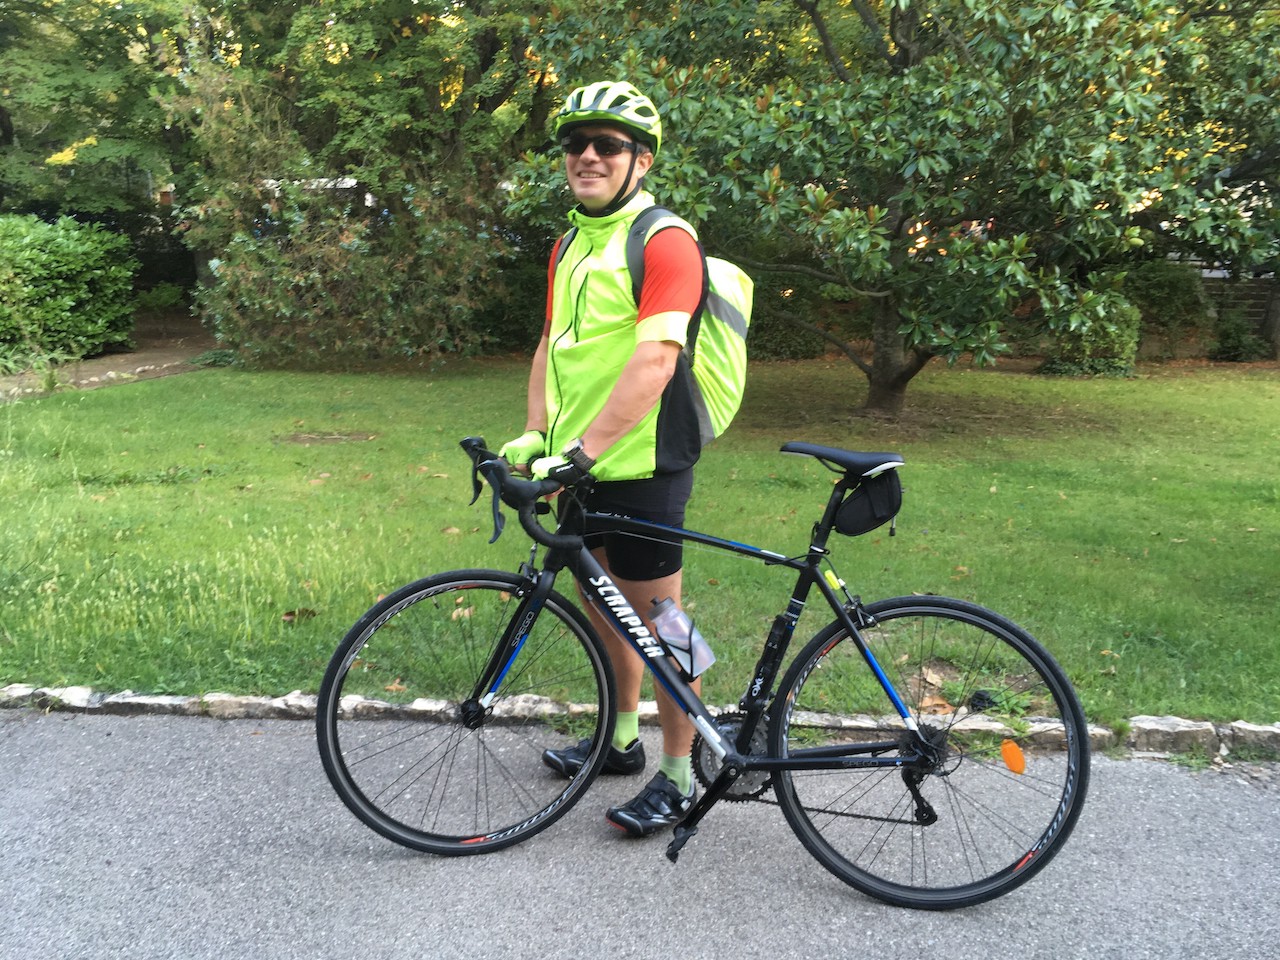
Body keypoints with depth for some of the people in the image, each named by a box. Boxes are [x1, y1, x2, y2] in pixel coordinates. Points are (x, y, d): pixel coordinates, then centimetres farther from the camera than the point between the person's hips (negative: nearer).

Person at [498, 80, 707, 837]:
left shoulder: (664, 241, -14)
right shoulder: (570, 246, 15)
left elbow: (655, 360, -25)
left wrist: (583, 449, -30)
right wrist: (536, 435, 5)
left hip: (640, 464, -8)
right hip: (580, 462, 9)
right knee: (602, 602, 19)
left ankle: (679, 776, 18)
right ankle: (623, 737, 38)